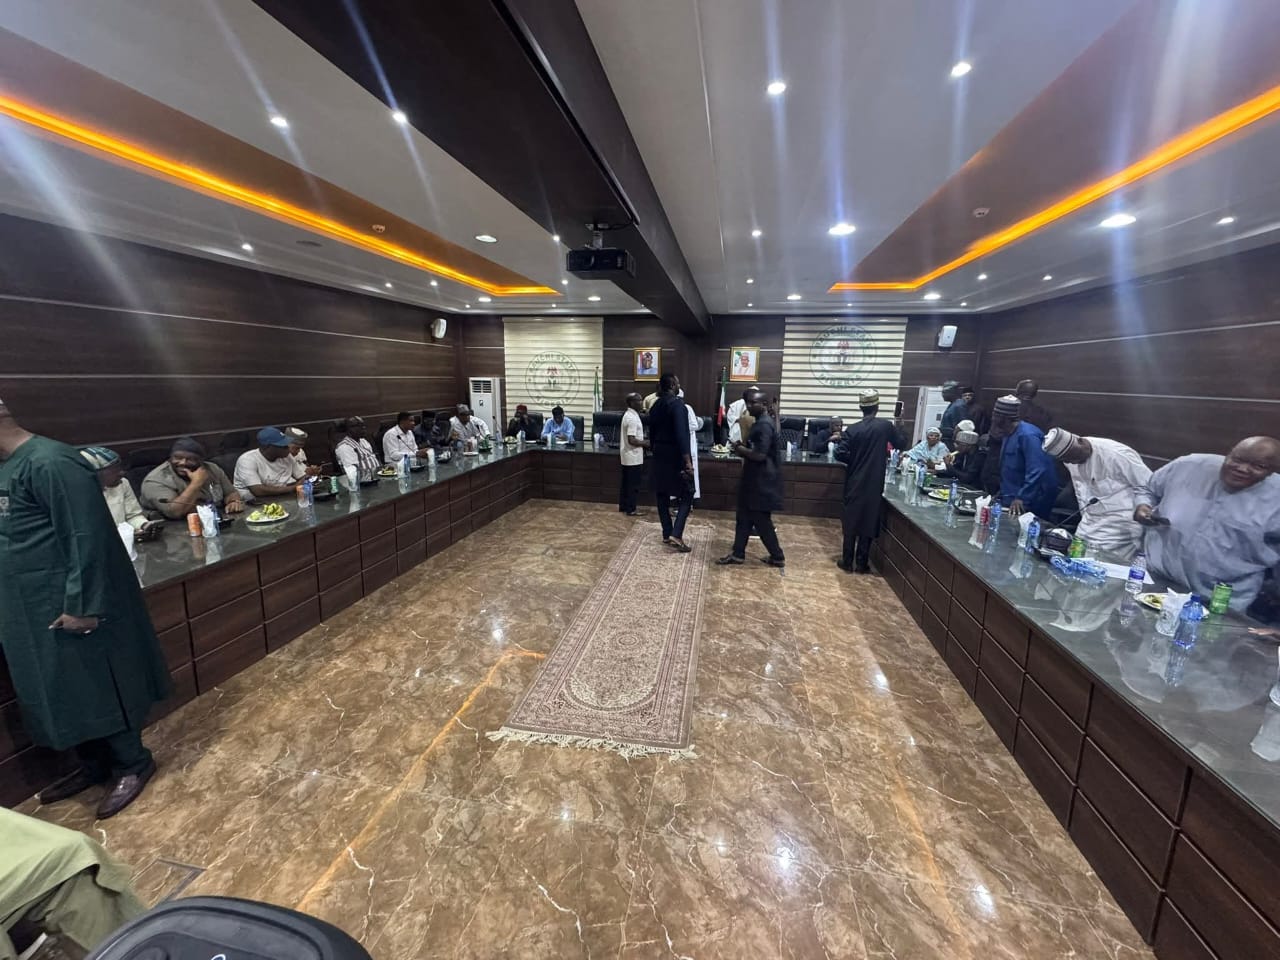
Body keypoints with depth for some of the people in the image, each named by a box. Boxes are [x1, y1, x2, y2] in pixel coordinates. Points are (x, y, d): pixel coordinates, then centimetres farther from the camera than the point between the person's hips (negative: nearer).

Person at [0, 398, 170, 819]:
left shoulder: (49, 463, -19)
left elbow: (86, 538, -23)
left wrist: (81, 604, -22)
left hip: (68, 606, -9)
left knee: (94, 688, 3)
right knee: (62, 693, 18)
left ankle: (133, 764, 20)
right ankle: (95, 764, 33)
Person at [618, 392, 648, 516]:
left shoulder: (627, 414, 11)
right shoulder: (632, 418, -20)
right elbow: (632, 440, -25)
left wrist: (642, 441, 14)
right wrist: (646, 443, -12)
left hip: (627, 455, 10)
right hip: (633, 456, -10)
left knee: (625, 482, 15)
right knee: (633, 484, -2)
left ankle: (623, 506, 23)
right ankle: (631, 510, 5)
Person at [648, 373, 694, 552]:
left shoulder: (656, 406, 9)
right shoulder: (677, 404, -15)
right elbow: (681, 434, -23)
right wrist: (688, 461, -23)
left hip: (660, 455, 8)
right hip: (675, 456, -8)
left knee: (662, 495, 12)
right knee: (686, 495, 0)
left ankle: (667, 534, 19)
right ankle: (676, 535, -11)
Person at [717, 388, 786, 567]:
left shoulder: (765, 425, -19)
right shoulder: (759, 424, 14)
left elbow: (760, 455, -26)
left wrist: (741, 450, -11)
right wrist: (743, 448, 4)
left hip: (761, 481, -10)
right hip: (754, 479, 10)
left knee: (761, 521, 0)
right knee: (744, 517, 13)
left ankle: (777, 557, 14)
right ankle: (738, 553, 21)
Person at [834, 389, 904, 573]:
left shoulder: (852, 430, -7)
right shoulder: (886, 426, -5)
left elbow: (840, 454, -12)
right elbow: (900, 445, 12)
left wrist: (854, 461, 6)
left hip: (855, 484, 0)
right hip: (874, 484, 0)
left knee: (851, 522, 9)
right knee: (869, 523, 8)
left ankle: (847, 562, 15)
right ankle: (861, 563, 14)